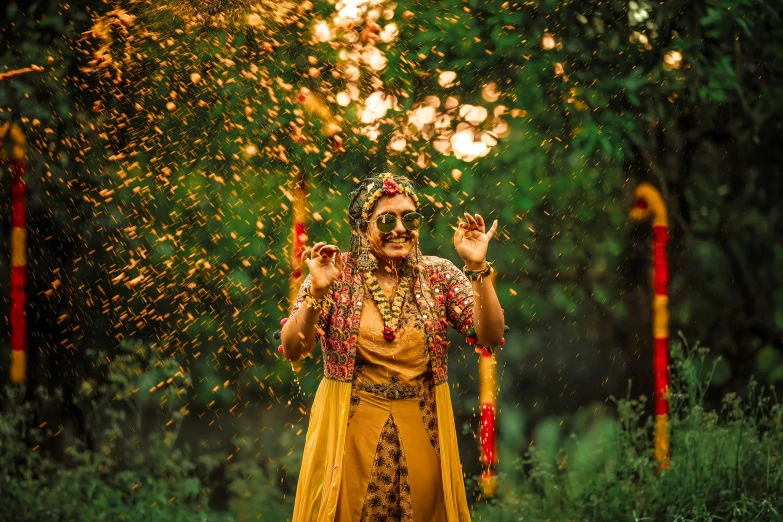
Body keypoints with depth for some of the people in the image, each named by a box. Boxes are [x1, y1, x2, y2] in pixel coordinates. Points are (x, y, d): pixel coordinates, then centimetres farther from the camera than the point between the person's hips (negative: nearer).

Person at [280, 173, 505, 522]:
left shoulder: (440, 275, -1)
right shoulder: (336, 275, -6)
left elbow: (490, 337, -9)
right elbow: (292, 350, -12)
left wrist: (478, 268, -20)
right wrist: (317, 292, -28)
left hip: (420, 431, 2)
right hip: (350, 431, -2)